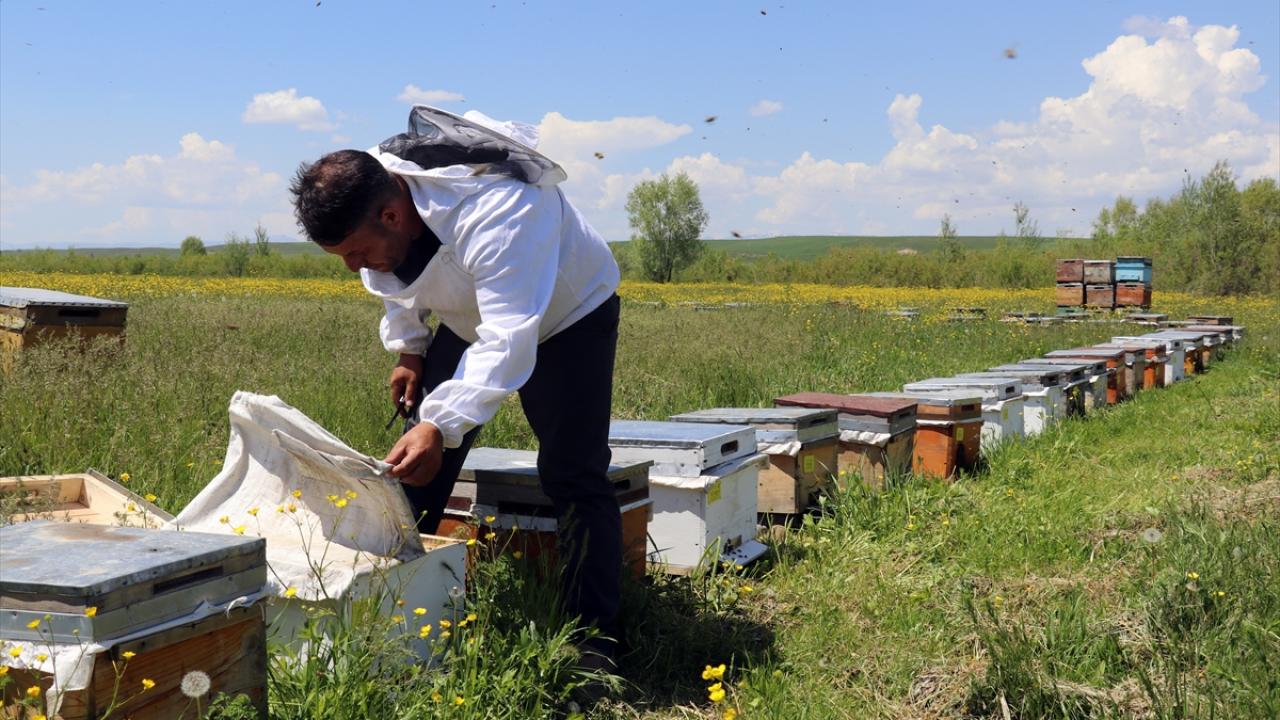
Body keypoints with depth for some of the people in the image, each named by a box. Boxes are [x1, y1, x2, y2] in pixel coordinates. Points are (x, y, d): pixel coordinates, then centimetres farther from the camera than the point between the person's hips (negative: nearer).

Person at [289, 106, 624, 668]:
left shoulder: (496, 212, -43)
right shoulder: (370, 201, -19)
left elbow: (508, 341, -50)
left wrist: (441, 425, -58)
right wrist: (407, 347, -5)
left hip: (568, 314, -6)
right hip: (470, 318, 7)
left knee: (573, 477, -14)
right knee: (414, 460, 1)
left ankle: (594, 642, -7)